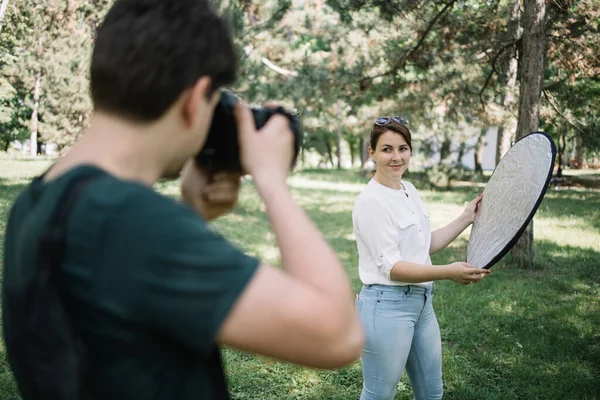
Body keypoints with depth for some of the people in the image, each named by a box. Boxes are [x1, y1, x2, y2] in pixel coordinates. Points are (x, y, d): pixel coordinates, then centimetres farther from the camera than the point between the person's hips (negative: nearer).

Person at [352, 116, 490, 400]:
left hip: (421, 302, 9)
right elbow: (391, 267, -22)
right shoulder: (371, 201, -17)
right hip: (388, 306, -9)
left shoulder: (410, 190, 9)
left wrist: (466, 219, 14)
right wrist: (448, 272, -30)